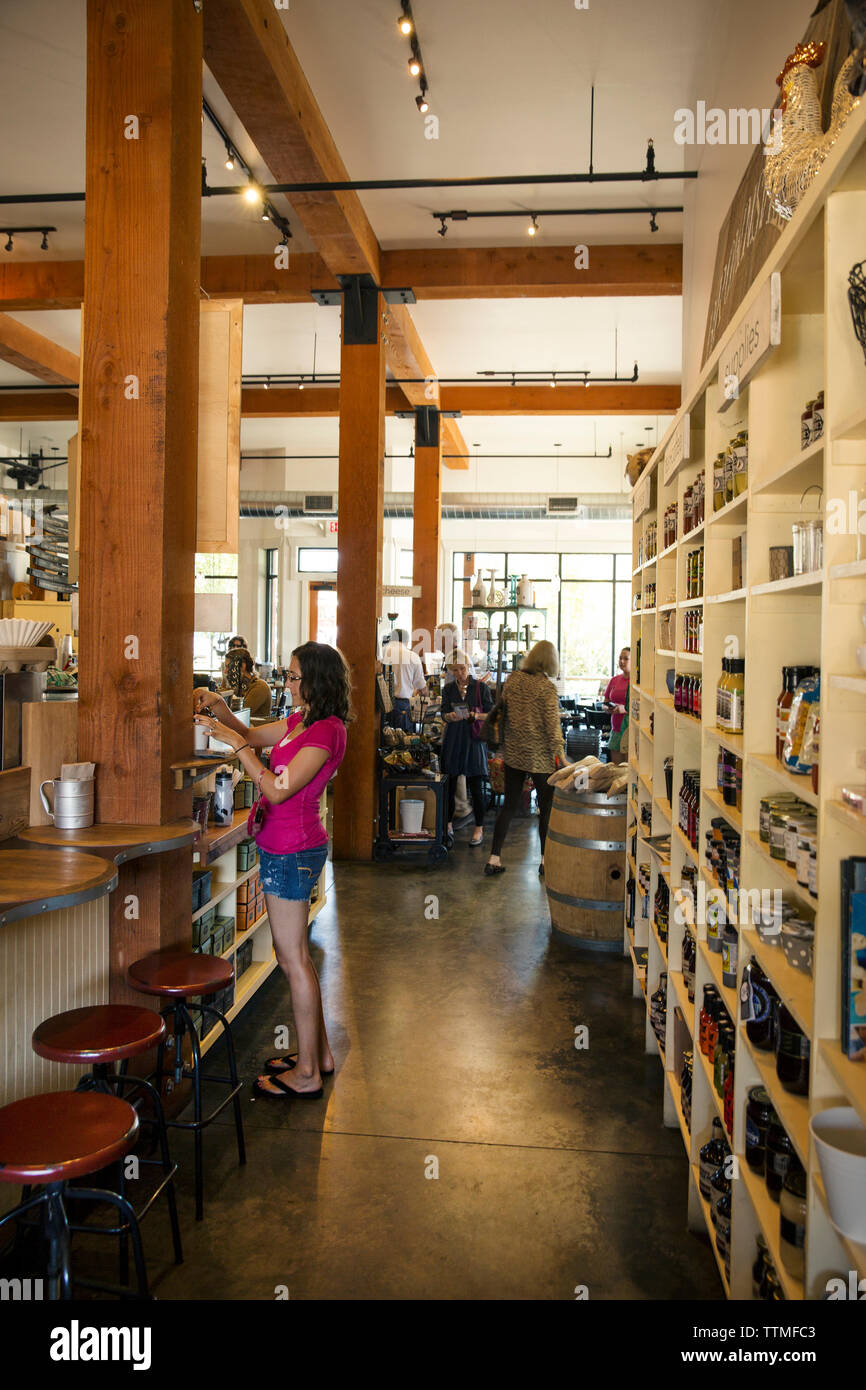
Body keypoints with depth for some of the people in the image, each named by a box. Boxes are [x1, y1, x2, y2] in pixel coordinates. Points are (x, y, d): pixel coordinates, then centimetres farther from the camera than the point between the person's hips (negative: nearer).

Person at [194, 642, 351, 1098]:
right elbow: (255, 737, 22)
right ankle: (319, 1053, 31)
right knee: (293, 955, 18)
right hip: (286, 846, 10)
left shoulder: (325, 731, -19)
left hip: (293, 850, -10)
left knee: (293, 958, 0)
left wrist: (235, 742, -17)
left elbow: (279, 789, -22)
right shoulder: (302, 720, 10)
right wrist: (220, 709, 6)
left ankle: (307, 1074, 12)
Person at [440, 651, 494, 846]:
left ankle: (479, 828, 8)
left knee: (476, 786, -2)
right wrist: (450, 716, -16)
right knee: (450, 783, 2)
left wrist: (475, 715, -18)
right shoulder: (448, 689, 9)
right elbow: (444, 715, 7)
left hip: (474, 738, -3)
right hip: (453, 739, 3)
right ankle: (448, 824, 15)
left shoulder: (480, 687, 0)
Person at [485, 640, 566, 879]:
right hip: (540, 756, -5)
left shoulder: (513, 679, 3)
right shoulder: (547, 687, -14)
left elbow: (502, 708, 11)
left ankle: (494, 859, 11)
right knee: (546, 807, 9)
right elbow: (552, 724, -16)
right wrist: (560, 752, -10)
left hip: (513, 753, 5)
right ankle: (545, 861, 16)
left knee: (509, 805, 12)